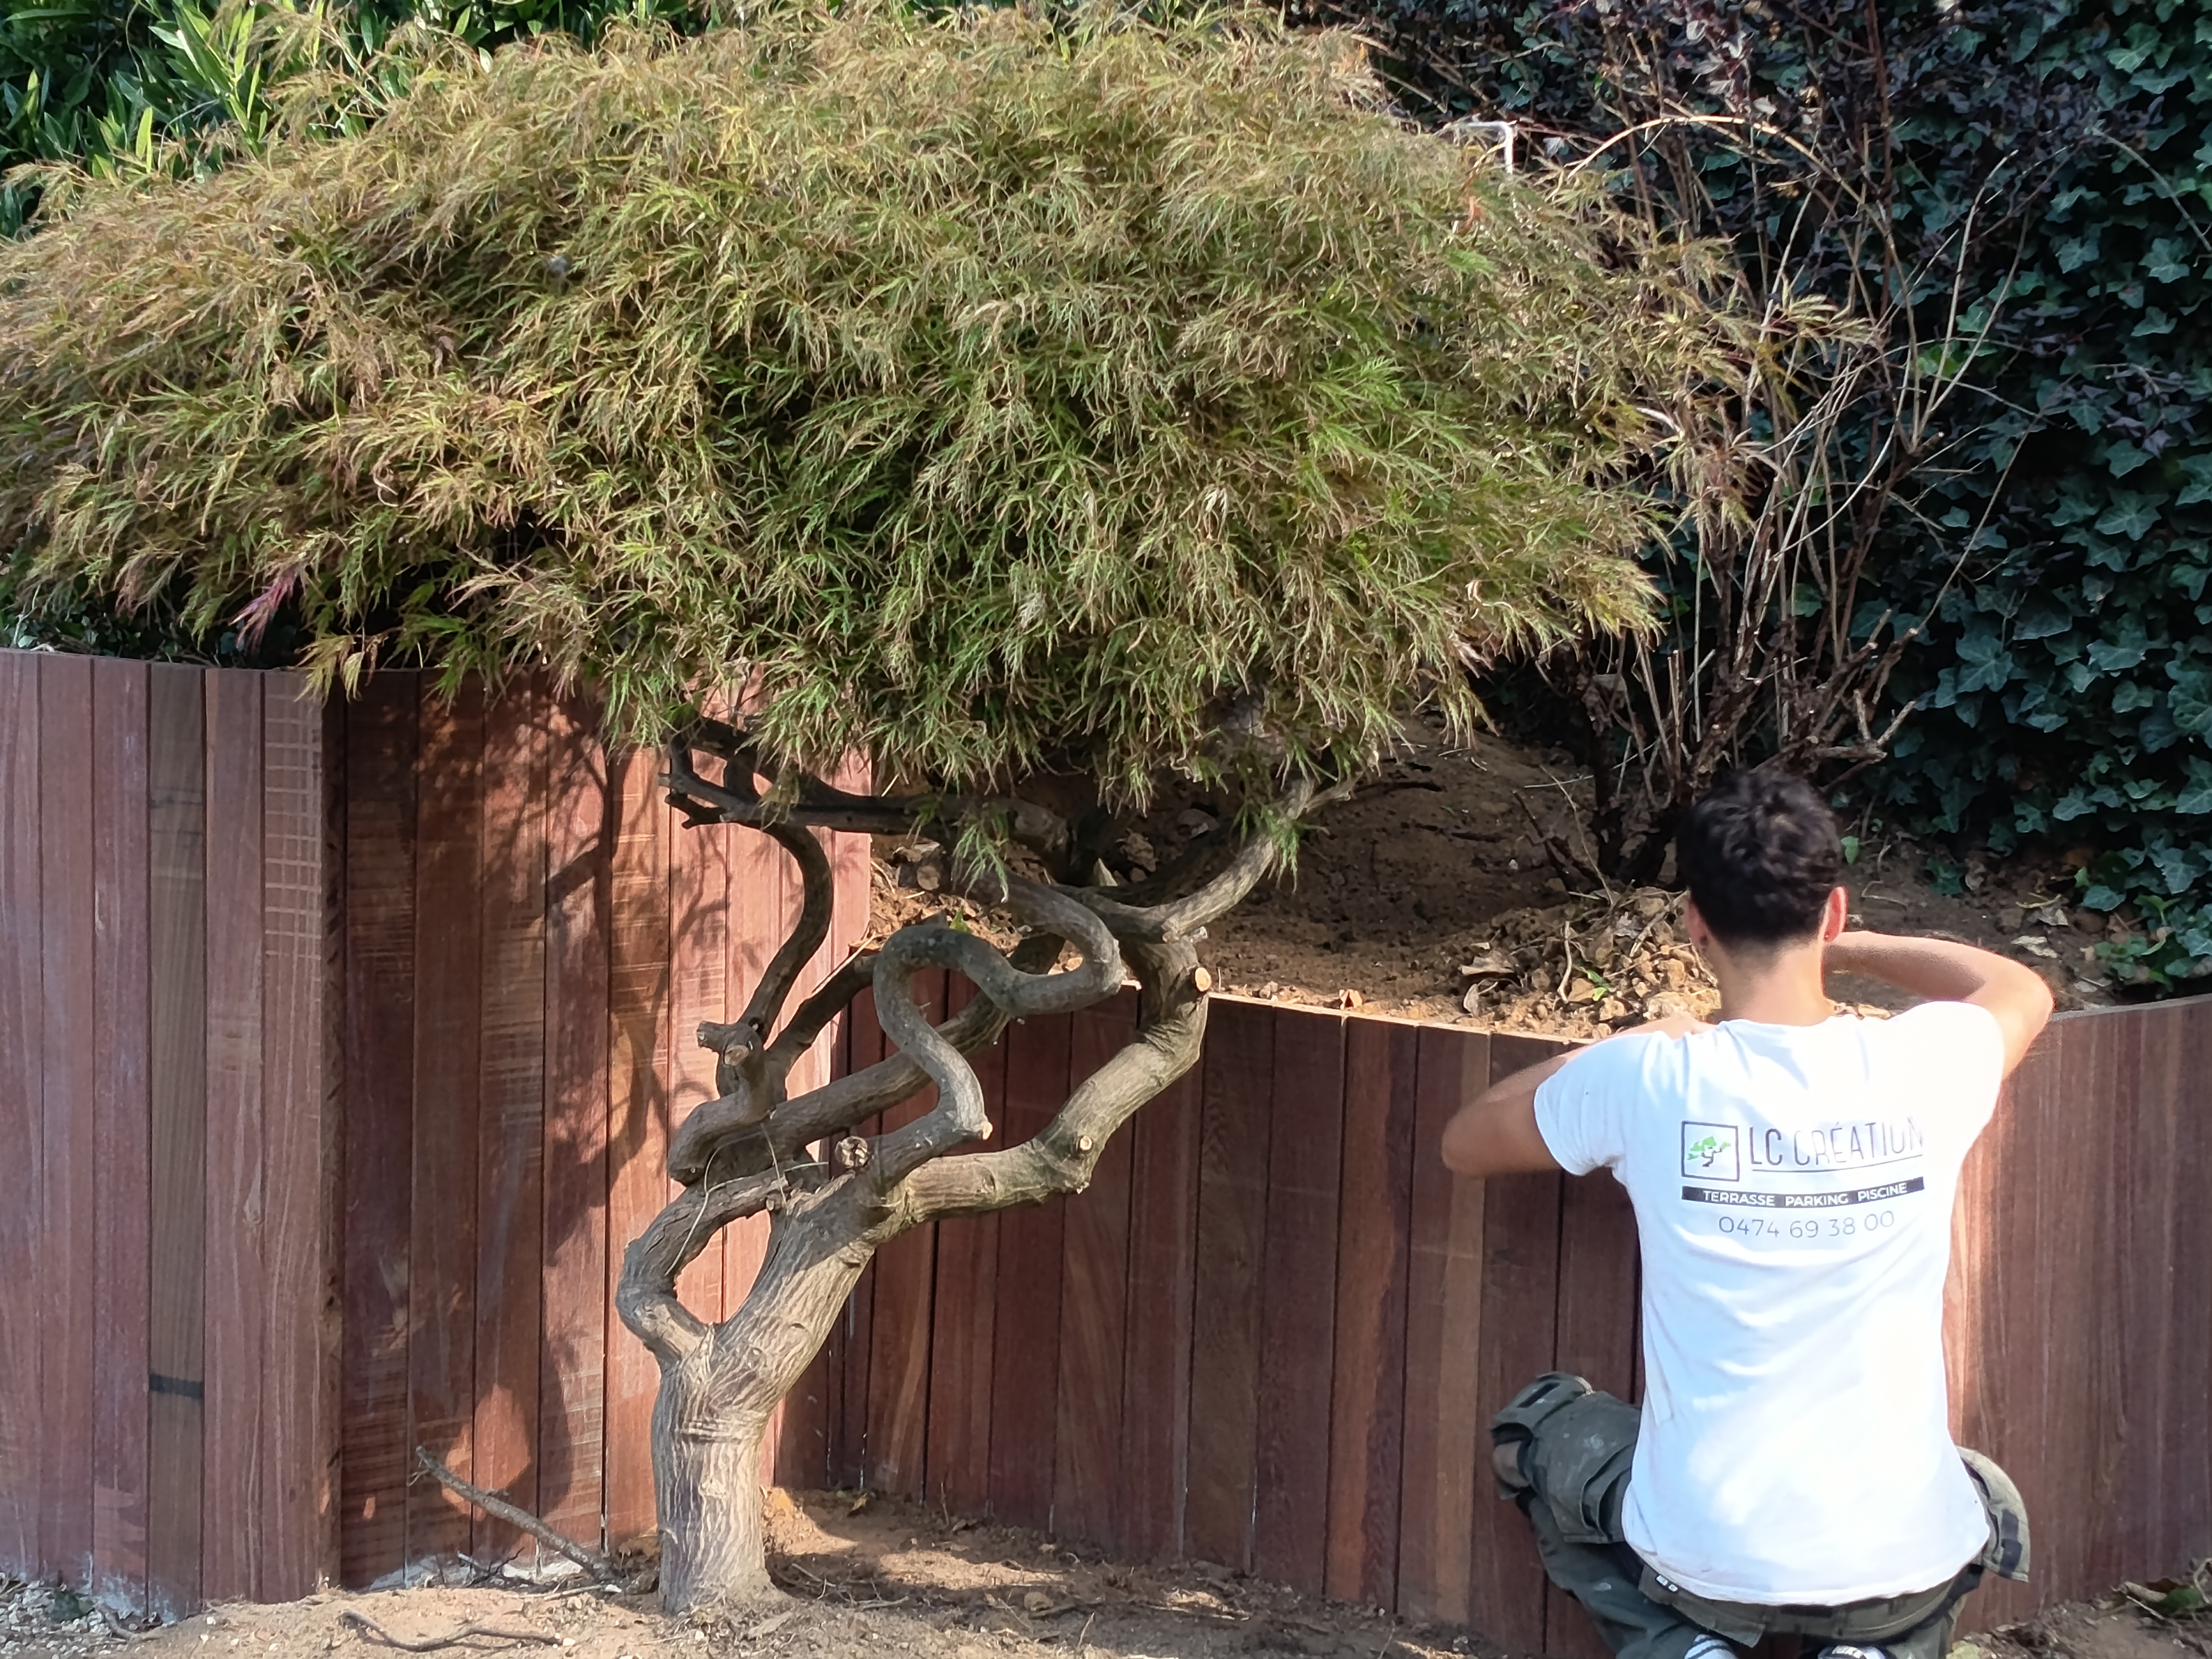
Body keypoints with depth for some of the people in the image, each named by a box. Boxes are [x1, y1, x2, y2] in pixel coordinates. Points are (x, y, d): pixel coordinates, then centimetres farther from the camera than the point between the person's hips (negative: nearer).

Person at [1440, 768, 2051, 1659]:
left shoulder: (1648, 1080, -13)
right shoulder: (1924, 1070, -9)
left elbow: (1464, 1142, 9)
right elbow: (2024, 991, 18)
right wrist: (1849, 950, 24)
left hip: (1702, 1559, -1)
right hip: (1901, 1565, 1)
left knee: (1537, 1433, 31)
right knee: (1991, 1503, 38)